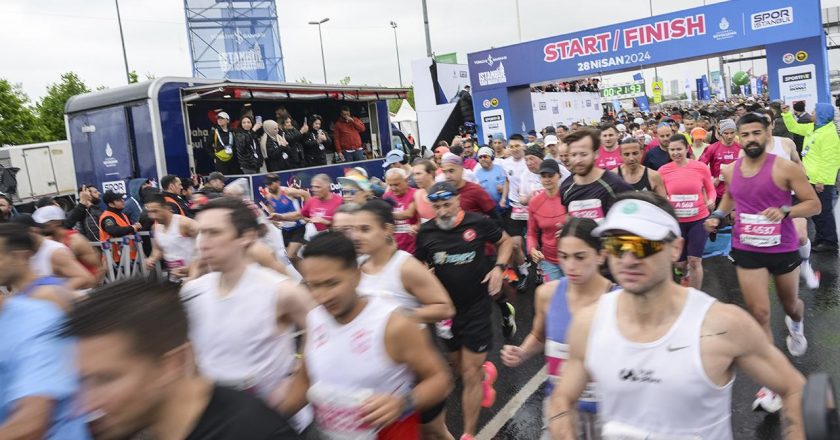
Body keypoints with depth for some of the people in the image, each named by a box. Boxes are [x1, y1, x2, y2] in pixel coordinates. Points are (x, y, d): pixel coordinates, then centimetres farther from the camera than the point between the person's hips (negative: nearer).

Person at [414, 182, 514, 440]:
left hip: (476, 309, -3)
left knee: (470, 375, 0)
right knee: (458, 365, 19)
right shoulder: (426, 232, -6)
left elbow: (505, 241, 7)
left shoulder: (478, 223, -12)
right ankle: (485, 373, 55)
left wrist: (499, 267, -9)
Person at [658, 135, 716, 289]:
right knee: (680, 262, 13)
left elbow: (711, 190, 5)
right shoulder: (663, 171, -6)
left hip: (699, 219, -1)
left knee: (694, 260, -4)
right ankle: (686, 274, 52)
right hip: (675, 221, 2)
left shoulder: (701, 167, -8)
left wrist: (711, 201, -15)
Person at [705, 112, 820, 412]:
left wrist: (785, 211, -28)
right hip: (747, 250, 2)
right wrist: (718, 215, 2)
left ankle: (796, 324, 62)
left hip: (783, 249, -1)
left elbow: (814, 204, -11)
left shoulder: (785, 168, -13)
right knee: (759, 314, -5)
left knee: (790, 303, 22)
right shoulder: (730, 171, -1)